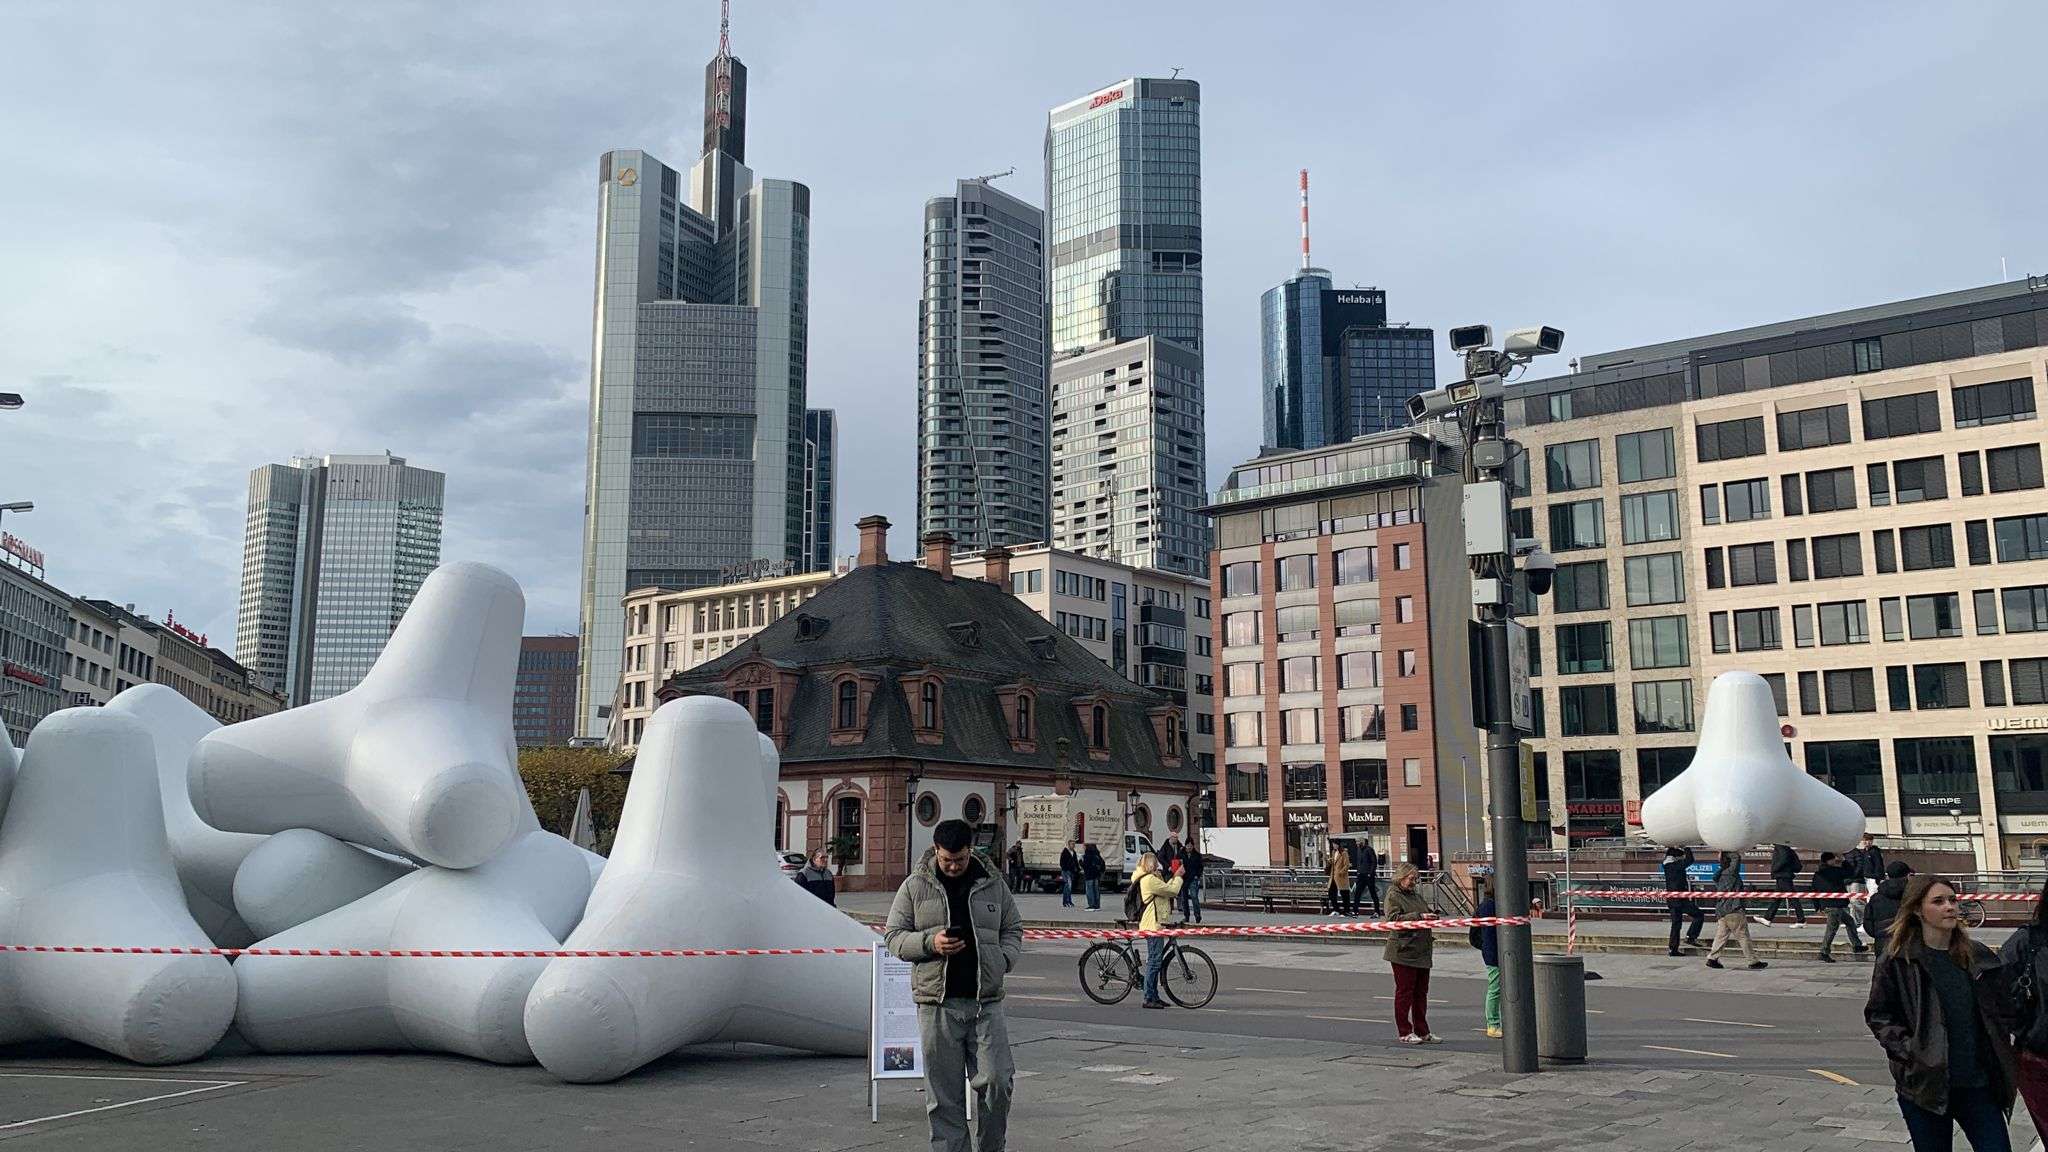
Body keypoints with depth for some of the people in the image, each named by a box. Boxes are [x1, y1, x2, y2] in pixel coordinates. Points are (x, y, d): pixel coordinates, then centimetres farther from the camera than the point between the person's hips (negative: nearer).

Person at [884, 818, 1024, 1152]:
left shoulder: (993, 884, 10)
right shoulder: (915, 886, 4)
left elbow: (1013, 930, 18)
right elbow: (893, 936, 5)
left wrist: (1004, 958, -3)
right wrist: (930, 943, -13)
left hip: (986, 1002, 1)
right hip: (937, 1002, -1)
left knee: (997, 1081, -4)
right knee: (944, 1093, 3)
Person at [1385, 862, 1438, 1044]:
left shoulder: (1416, 895, 18)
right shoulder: (1393, 895, -6)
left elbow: (1426, 914, 32)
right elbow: (1394, 918, -19)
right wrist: (1419, 916, -23)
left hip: (1422, 951, 8)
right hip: (1403, 952, -8)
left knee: (1421, 992, 12)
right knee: (1404, 992, -1)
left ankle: (1422, 1031, 19)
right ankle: (1405, 1032, 6)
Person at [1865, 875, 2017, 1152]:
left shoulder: (1978, 957, 6)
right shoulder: (1897, 960, -5)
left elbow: (2002, 1012, 16)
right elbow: (1878, 1015, -1)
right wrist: (1909, 1052, -13)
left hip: (1978, 1084, 3)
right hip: (1924, 1085, -3)